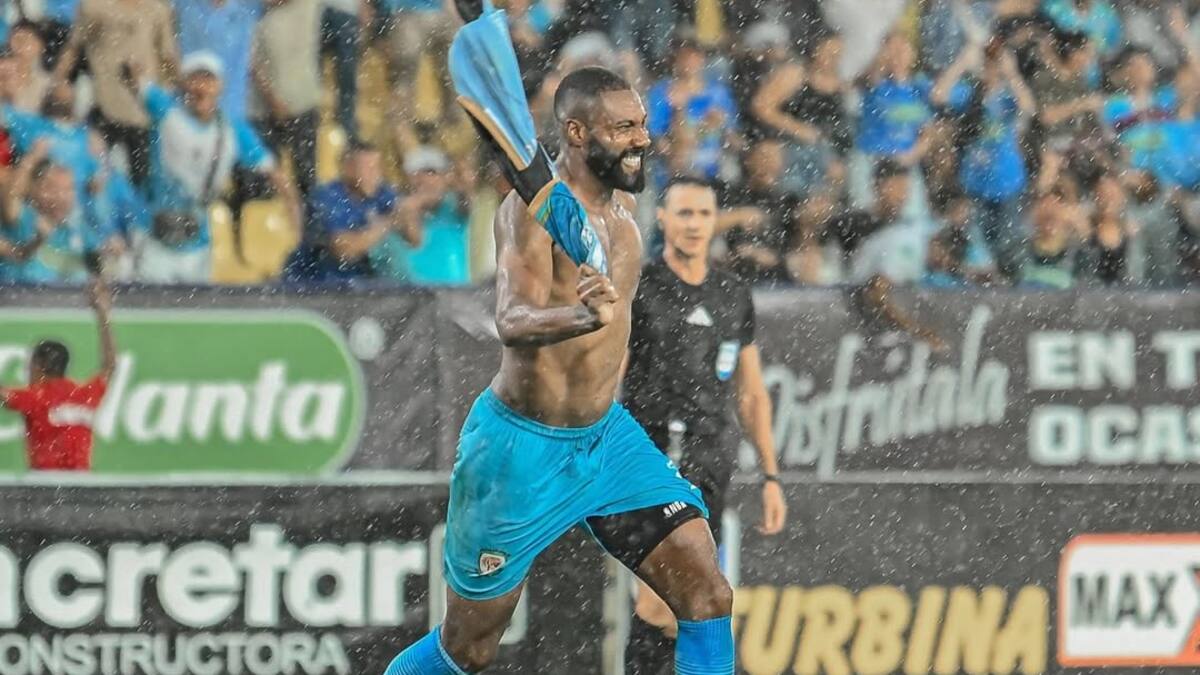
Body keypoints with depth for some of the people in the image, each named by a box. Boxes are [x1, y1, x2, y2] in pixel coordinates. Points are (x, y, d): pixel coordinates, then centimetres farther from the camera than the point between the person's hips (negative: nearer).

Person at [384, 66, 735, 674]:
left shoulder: (621, 202, 4)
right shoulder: (534, 208, -21)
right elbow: (513, 321, -39)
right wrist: (582, 318, -57)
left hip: (608, 435, 7)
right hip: (524, 446, -7)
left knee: (708, 599, -8)